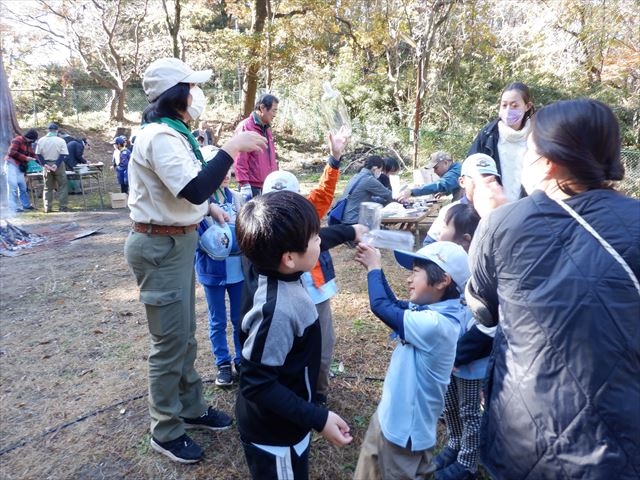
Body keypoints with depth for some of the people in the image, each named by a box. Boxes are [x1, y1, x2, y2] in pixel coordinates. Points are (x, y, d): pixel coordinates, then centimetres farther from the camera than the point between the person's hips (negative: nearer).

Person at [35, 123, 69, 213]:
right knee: (62, 186, 5)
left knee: (47, 187, 12)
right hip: (58, 166, -3)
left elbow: (38, 155, -1)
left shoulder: (41, 140, 1)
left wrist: (44, 164, -5)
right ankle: (62, 207, -1)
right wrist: (56, 164, -16)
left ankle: (47, 208, 11)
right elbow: (63, 155, -14)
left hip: (46, 166, 3)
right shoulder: (61, 141, -8)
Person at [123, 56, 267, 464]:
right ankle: (165, 431, 23)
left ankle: (192, 409, 37)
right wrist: (232, 147, -25)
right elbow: (194, 190, -32)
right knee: (170, 342, 2)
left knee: (185, 335, 19)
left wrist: (208, 207, 9)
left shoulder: (173, 133, 13)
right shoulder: (160, 137, -20)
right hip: (160, 247, -10)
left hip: (177, 241, 10)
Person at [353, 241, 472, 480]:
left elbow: (381, 306, -27)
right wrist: (374, 268, -1)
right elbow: (395, 305, 9)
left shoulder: (433, 324, -31)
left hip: (406, 431, -8)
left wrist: (374, 268, -11)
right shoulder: (431, 311, -4)